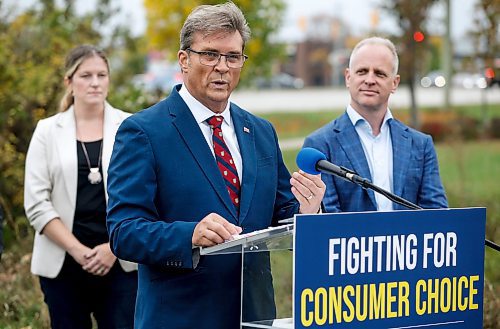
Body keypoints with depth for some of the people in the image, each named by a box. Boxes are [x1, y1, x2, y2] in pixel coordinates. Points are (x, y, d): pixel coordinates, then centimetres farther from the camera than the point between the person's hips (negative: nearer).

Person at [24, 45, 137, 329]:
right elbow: (37, 204, -1)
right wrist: (78, 251, -10)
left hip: (120, 262, -1)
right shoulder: (48, 131, 5)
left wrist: (113, 247, -10)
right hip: (63, 264, 1)